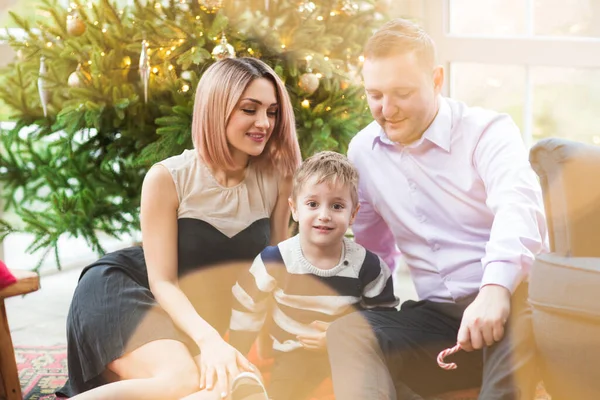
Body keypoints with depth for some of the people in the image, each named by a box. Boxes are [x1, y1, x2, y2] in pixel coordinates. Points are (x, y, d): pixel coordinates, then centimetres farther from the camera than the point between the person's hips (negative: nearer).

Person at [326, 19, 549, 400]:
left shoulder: (488, 131, -7)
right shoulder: (362, 150, 10)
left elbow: (519, 207, -29)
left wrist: (495, 287, -46)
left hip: (505, 305, -4)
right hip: (432, 315, 4)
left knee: (520, 295, -38)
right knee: (348, 332, -23)